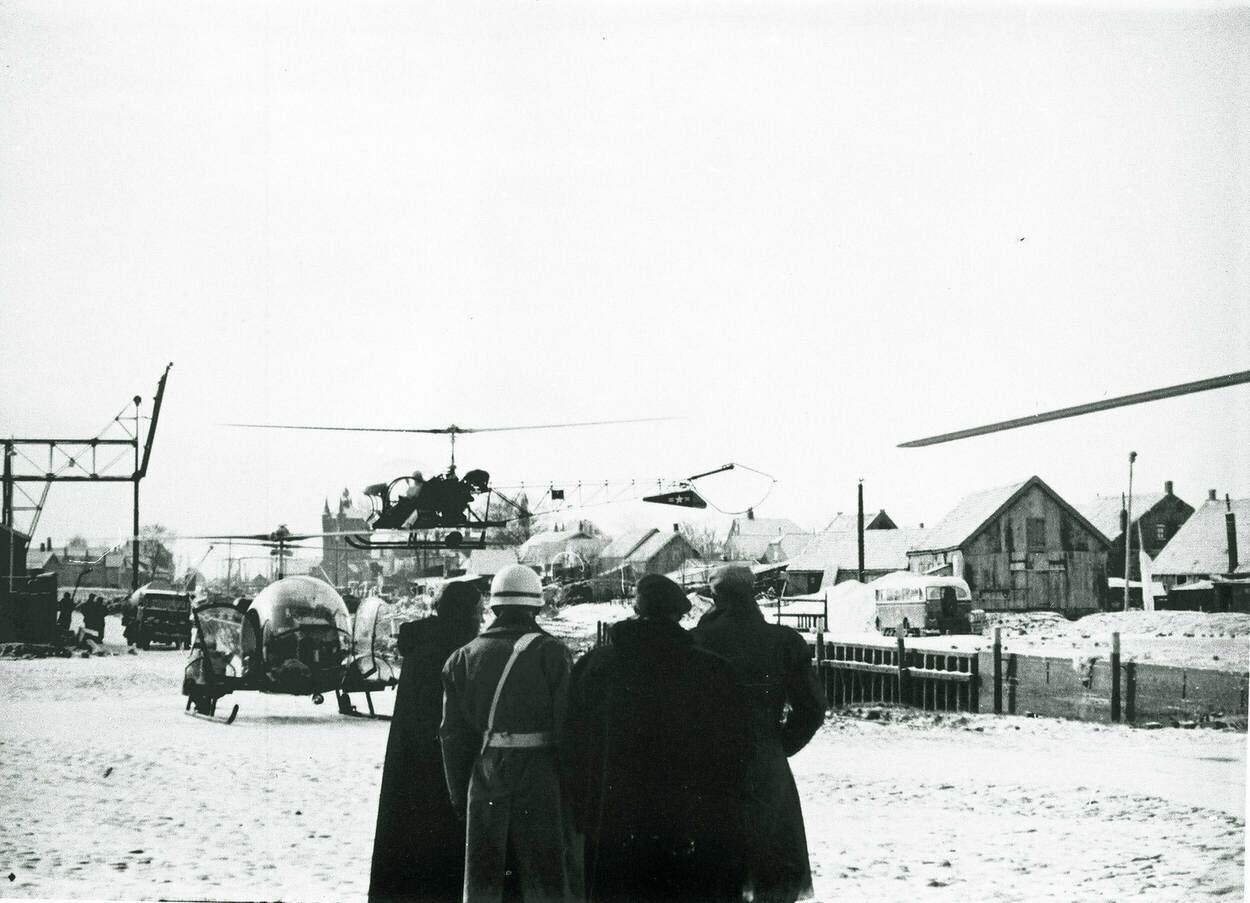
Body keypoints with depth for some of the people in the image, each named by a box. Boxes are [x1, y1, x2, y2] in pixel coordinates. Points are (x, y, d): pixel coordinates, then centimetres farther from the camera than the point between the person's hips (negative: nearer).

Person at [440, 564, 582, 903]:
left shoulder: (464, 658, 7)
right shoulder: (552, 653, -5)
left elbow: (454, 735, 8)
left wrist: (460, 795, 15)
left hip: (485, 783, 3)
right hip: (541, 777, -3)